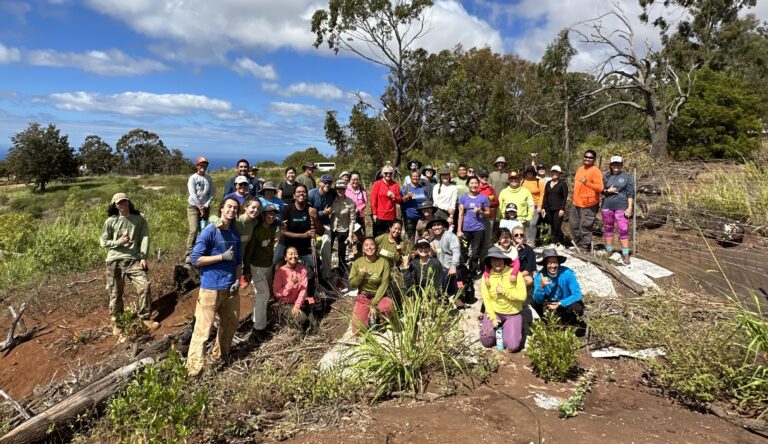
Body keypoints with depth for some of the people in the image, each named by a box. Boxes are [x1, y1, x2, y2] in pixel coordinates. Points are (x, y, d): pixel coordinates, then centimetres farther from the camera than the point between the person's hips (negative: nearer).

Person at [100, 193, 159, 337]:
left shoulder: (139, 219, 3)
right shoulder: (110, 221, 2)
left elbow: (144, 238, -2)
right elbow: (103, 241, 4)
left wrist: (143, 257, -11)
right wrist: (119, 242, -13)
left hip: (134, 260, 0)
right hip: (115, 261, 0)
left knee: (144, 286, -11)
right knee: (115, 293, 8)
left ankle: (145, 317, 5)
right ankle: (116, 322, 25)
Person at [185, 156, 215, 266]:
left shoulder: (209, 178, 8)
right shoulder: (193, 178, -3)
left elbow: (212, 193, 5)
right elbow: (193, 194, -9)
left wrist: (206, 206, -6)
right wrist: (200, 207, -11)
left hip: (205, 207, 4)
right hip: (194, 206, -4)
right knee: (194, 230, -15)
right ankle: (188, 256, -13)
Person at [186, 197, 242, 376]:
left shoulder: (235, 233, 10)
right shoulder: (209, 231, -10)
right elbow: (196, 259, -14)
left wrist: (237, 280, 2)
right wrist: (223, 256, -17)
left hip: (230, 287, 7)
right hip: (211, 288, -7)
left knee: (230, 324, 18)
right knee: (203, 328, -4)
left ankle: (220, 355, 37)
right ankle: (194, 366, 3)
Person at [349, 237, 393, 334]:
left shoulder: (384, 262, -11)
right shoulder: (357, 262, -4)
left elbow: (384, 285, -13)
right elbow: (352, 284, -1)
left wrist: (374, 304, -18)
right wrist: (360, 275, -22)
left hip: (379, 296, -1)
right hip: (363, 297, 1)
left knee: (388, 307, -37)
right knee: (358, 331, -12)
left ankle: (376, 318, -1)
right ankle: (369, 317, 22)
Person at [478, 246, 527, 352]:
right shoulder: (487, 276, -7)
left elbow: (522, 296, -18)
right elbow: (486, 299, -6)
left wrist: (504, 291, -22)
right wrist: (492, 318, -12)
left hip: (513, 314, -1)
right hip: (494, 312, 2)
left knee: (513, 346, -12)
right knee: (486, 342, -8)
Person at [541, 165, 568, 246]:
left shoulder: (562, 183, -2)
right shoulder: (548, 183, 13)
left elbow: (565, 197, -6)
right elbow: (545, 196, 15)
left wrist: (562, 209, -13)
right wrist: (543, 207, 8)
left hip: (558, 209, -5)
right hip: (549, 209, 5)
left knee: (557, 227, -10)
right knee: (552, 228, 7)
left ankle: (561, 243, 4)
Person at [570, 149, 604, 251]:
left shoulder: (595, 171, -10)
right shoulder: (580, 169, 14)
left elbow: (600, 187, -19)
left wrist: (587, 183, -31)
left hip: (588, 205, -8)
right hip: (576, 203, 8)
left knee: (585, 228, -6)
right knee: (573, 224, 16)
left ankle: (585, 249, 5)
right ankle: (578, 244, 32)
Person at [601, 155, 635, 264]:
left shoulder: (627, 177, 3)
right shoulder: (606, 177, 12)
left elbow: (630, 193, -1)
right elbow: (601, 190, 14)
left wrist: (630, 208, -10)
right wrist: (608, 190, -7)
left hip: (621, 207, -4)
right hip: (607, 207, 4)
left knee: (624, 231, -8)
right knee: (608, 229, 10)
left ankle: (625, 254, -4)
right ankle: (609, 251, 21)